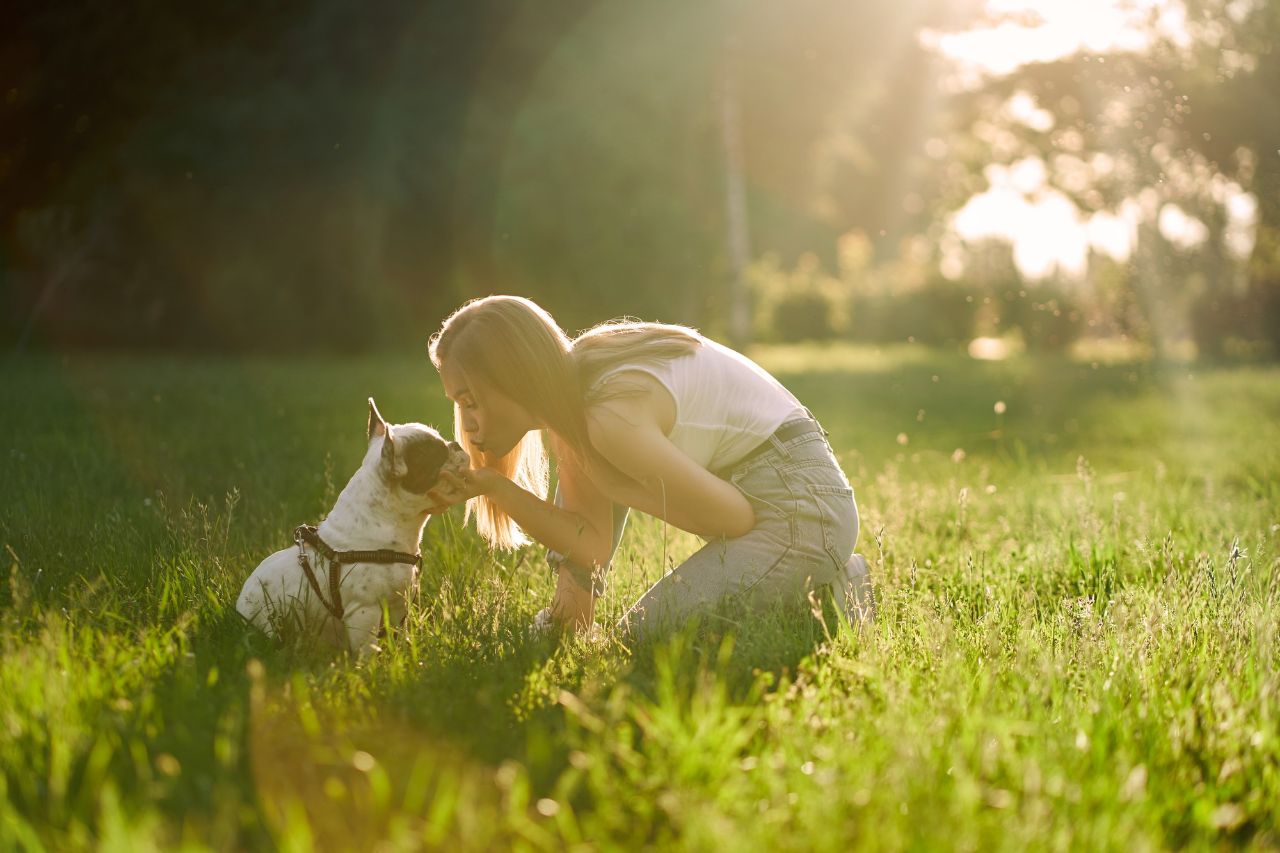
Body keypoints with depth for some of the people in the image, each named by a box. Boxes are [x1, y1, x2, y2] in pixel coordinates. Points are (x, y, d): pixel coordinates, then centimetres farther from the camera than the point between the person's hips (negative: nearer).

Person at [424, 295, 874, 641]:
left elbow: (737, 517, -19)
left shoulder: (610, 415, -28)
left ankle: (829, 590, 0)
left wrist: (612, 486, -11)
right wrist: (489, 485, -9)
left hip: (800, 505, -9)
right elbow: (594, 545, 0)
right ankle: (571, 609, 14)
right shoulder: (568, 394, 1)